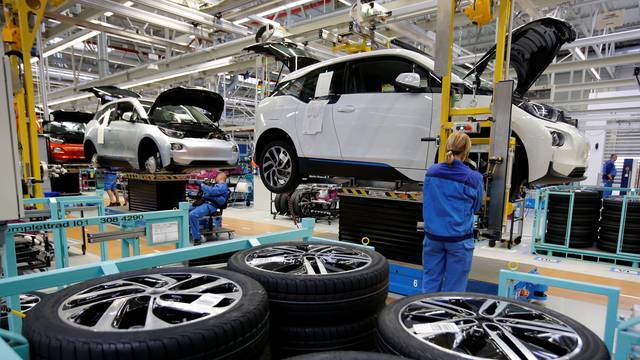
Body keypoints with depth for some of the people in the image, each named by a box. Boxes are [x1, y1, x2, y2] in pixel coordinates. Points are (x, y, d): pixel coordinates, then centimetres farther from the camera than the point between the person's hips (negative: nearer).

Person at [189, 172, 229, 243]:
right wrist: (204, 185, 19)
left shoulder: (223, 186, -4)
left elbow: (211, 191, -18)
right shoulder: (216, 185, 27)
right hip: (204, 203, 11)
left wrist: (202, 185, -4)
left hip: (210, 205, -11)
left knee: (193, 214, -32)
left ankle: (197, 238, -25)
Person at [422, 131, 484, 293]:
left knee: (430, 282, 15)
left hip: (433, 236, 3)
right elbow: (475, 207, 4)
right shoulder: (474, 178, -12)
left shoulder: (431, 172, -2)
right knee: (454, 288, 10)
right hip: (459, 239, -3)